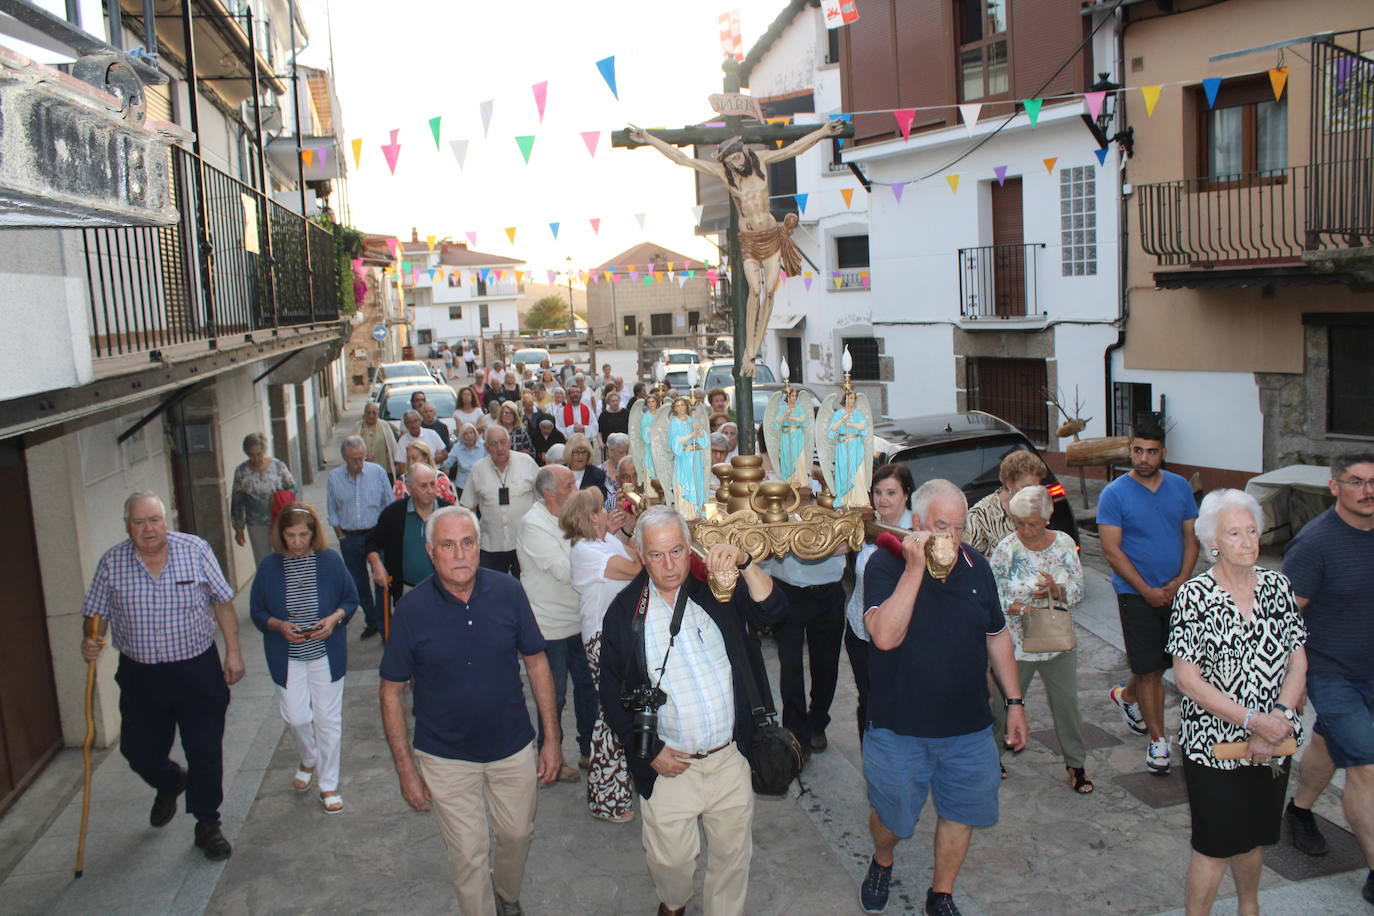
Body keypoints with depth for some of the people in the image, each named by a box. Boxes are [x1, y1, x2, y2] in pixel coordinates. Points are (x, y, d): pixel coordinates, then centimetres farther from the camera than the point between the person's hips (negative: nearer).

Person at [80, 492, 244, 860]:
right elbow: (97, 614, 4)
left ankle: (207, 825, 25)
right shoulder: (111, 563, -5)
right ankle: (170, 782, 48)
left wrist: (233, 652, -3)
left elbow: (222, 602, -1)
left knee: (205, 753, 5)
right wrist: (90, 642, -18)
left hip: (198, 670, -2)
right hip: (140, 677, 2)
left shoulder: (195, 550, -8)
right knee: (140, 753, 12)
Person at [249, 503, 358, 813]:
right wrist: (280, 626, -17)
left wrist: (334, 619, -18)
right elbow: (257, 612, 1)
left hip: (327, 653, 0)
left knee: (328, 718, 7)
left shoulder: (330, 560, -7)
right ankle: (309, 760, 35)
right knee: (295, 717, 0)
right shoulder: (269, 566, -6)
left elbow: (351, 599, 1)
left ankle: (329, 785, 23)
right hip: (288, 657, 1)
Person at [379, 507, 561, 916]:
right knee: (468, 855, 9)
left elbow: (537, 663, -2)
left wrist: (552, 739, -1)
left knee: (517, 834, 20)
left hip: (514, 749, 2)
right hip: (446, 758, -2)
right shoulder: (412, 609, -15)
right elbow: (391, 691, -6)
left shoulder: (507, 591, -12)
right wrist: (404, 766, -7)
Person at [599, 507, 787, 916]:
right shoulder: (625, 612, -6)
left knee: (733, 855, 16)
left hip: (730, 759, 1)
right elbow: (612, 693, -1)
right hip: (668, 766, 0)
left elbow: (771, 611, -18)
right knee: (669, 859, 16)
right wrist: (650, 751, -7)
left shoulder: (717, 589, -4)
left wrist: (745, 563, -34)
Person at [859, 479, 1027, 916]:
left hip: (969, 728, 4)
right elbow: (885, 636, -30)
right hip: (898, 728, -3)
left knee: (960, 812, 15)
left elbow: (997, 636, 11)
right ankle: (882, 864, 46)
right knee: (890, 816, 14)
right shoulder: (885, 564, -15)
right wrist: (915, 568, -32)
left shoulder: (975, 564, 0)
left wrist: (1014, 702, 11)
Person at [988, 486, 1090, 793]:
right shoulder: (1006, 549, -11)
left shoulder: (1064, 544, -2)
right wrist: (1023, 608, -23)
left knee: (1067, 702, 9)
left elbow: (1078, 590, 1)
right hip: (1017, 643, -3)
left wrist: (1057, 590, -19)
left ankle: (1076, 763, 27)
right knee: (1004, 702, 9)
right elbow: (993, 598, -10)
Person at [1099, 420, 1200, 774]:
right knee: (1149, 669, 0)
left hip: (1176, 593, 4)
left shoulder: (1180, 487, 5)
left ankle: (1126, 695, 43)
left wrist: (1181, 580, -8)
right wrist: (1148, 591, -14)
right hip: (1136, 595, -4)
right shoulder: (1114, 494, -9)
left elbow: (1191, 537, 8)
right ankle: (1158, 739, 13)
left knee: (1157, 665, 13)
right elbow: (1111, 549, -11)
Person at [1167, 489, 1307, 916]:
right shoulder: (1194, 597, -13)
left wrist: (1277, 722, -11)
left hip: (1273, 742, 5)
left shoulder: (1278, 586, 1)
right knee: (1215, 843, 3)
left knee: (1254, 834, 21)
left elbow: (1297, 662, 2)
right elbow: (1187, 679, -15)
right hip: (1214, 743, -5)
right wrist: (1253, 719, -18)